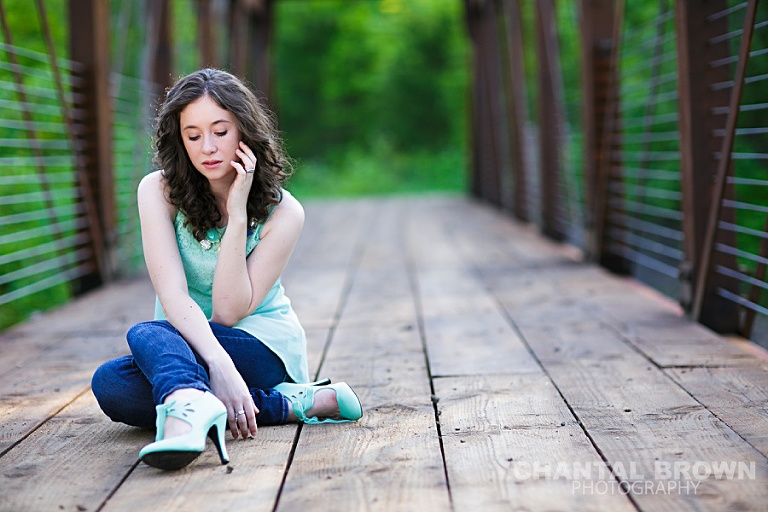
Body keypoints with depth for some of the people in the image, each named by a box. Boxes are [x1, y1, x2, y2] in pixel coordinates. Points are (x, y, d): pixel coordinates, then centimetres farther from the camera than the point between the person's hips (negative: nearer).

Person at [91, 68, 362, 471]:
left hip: (263, 345, -4)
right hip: (184, 339, 4)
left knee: (145, 336, -29)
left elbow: (228, 312, -18)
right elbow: (172, 294, -21)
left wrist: (237, 214, -24)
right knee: (110, 384, -28)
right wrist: (219, 365, -38)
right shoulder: (159, 191, -9)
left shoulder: (282, 212, -13)